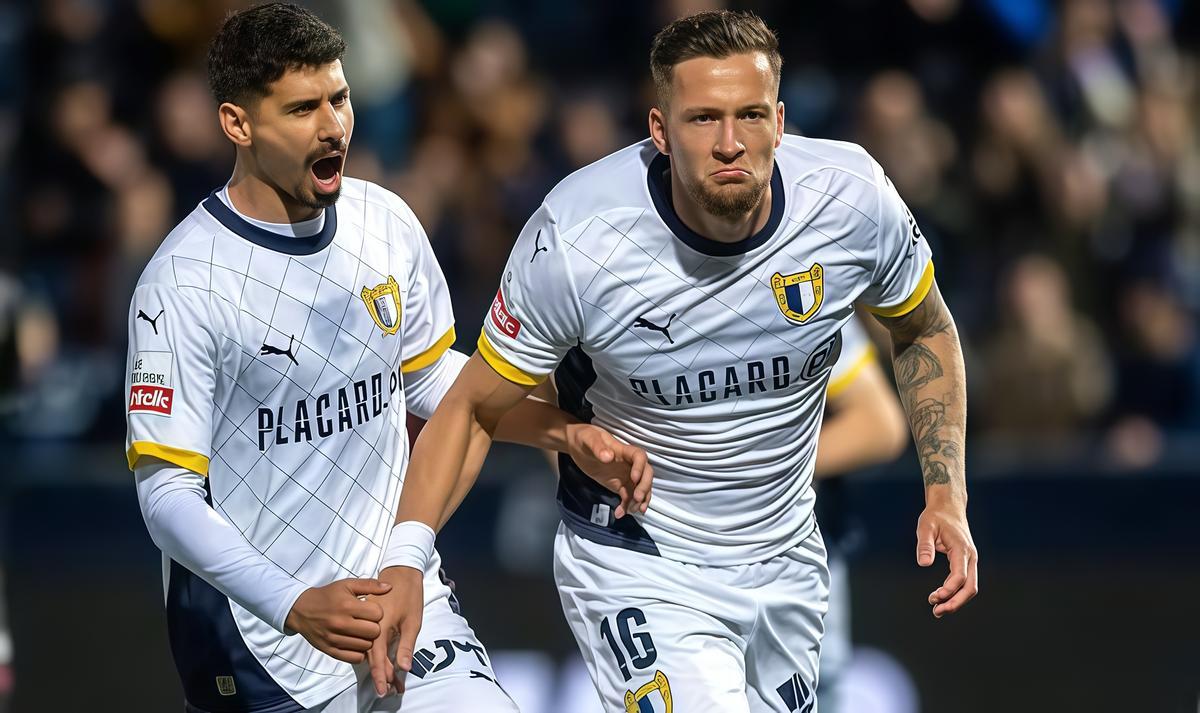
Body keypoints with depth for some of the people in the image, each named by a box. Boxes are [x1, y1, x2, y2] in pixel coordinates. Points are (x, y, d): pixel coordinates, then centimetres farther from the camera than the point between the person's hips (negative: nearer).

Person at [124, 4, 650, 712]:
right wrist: (296, 608, -28)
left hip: (398, 584, 5)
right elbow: (167, 490, -16)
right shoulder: (184, 282, -16)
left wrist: (566, 432, 3)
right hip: (258, 633, -5)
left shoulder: (385, 223, 1)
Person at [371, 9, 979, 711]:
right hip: (637, 571, -4)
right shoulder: (574, 240, -23)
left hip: (785, 564, 4)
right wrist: (408, 555, -22)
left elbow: (925, 331, 6)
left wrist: (947, 494, -4)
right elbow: (473, 408, -10)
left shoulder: (852, 199, -15)